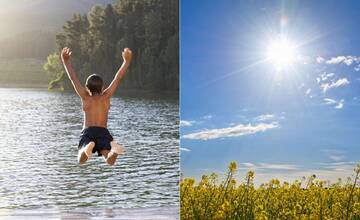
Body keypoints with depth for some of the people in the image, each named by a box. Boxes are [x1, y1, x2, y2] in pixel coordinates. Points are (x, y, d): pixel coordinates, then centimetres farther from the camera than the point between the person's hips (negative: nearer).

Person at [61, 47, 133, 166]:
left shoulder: (85, 97, 11)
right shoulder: (105, 96, 11)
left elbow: (73, 78, 15)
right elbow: (118, 78, 13)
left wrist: (65, 61, 20)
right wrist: (126, 61, 16)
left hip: (87, 131, 0)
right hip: (103, 132, 0)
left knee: (81, 160, -13)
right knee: (110, 161, -15)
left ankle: (87, 148, -48)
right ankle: (114, 149, -50)